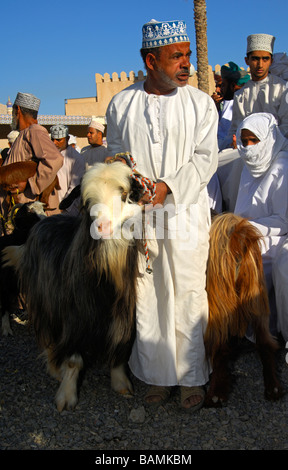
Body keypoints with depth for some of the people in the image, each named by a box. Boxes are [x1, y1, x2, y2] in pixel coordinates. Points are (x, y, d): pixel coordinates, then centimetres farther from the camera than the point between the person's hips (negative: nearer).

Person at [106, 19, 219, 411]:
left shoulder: (200, 103, 5)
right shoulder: (121, 105, 9)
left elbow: (205, 157, -2)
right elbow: (116, 159, 11)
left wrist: (166, 187, -15)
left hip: (186, 213, -1)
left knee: (188, 295, 0)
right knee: (147, 296, 4)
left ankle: (192, 377, 15)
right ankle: (159, 375, 19)